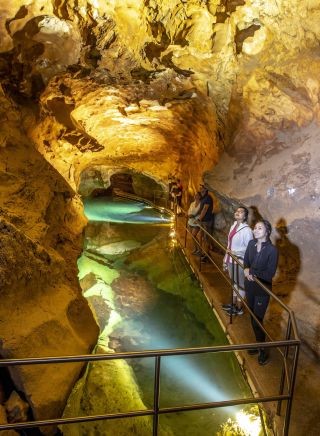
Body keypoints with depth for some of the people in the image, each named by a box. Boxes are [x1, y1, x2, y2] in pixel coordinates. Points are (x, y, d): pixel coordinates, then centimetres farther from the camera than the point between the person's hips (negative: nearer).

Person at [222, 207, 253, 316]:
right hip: (231, 260, 8)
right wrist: (226, 259, 15)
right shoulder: (233, 226, 5)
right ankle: (234, 303, 39)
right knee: (234, 283, 22)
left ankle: (239, 308, 25)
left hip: (239, 262, -8)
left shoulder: (246, 230, -20)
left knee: (240, 285, 9)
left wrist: (235, 252, -25)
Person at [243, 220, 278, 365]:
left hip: (262, 290, -5)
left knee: (257, 320, 2)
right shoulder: (251, 243, -4)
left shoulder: (272, 250, -20)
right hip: (250, 287, 5)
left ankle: (262, 350, 24)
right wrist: (246, 269, -12)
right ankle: (259, 343, 39)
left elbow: (270, 273, -19)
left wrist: (252, 273, -19)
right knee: (253, 317, 18)